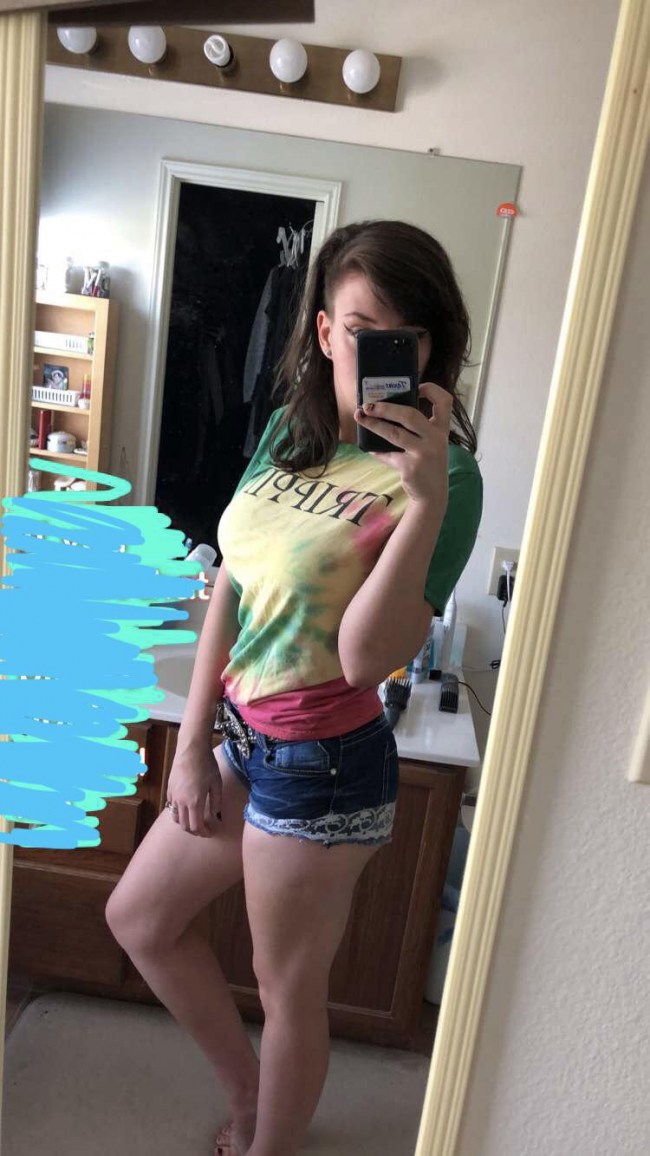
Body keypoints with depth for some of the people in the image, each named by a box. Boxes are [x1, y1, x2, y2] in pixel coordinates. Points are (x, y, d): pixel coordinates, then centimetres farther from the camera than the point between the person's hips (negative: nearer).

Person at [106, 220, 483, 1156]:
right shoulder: (289, 427, 2)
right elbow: (230, 588, 3)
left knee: (288, 989, 16)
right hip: (242, 738, 8)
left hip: (321, 768, -8)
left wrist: (426, 498, -36)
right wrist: (193, 745, 3)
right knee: (140, 919, 24)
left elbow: (365, 657, -27)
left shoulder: (444, 474, -18)